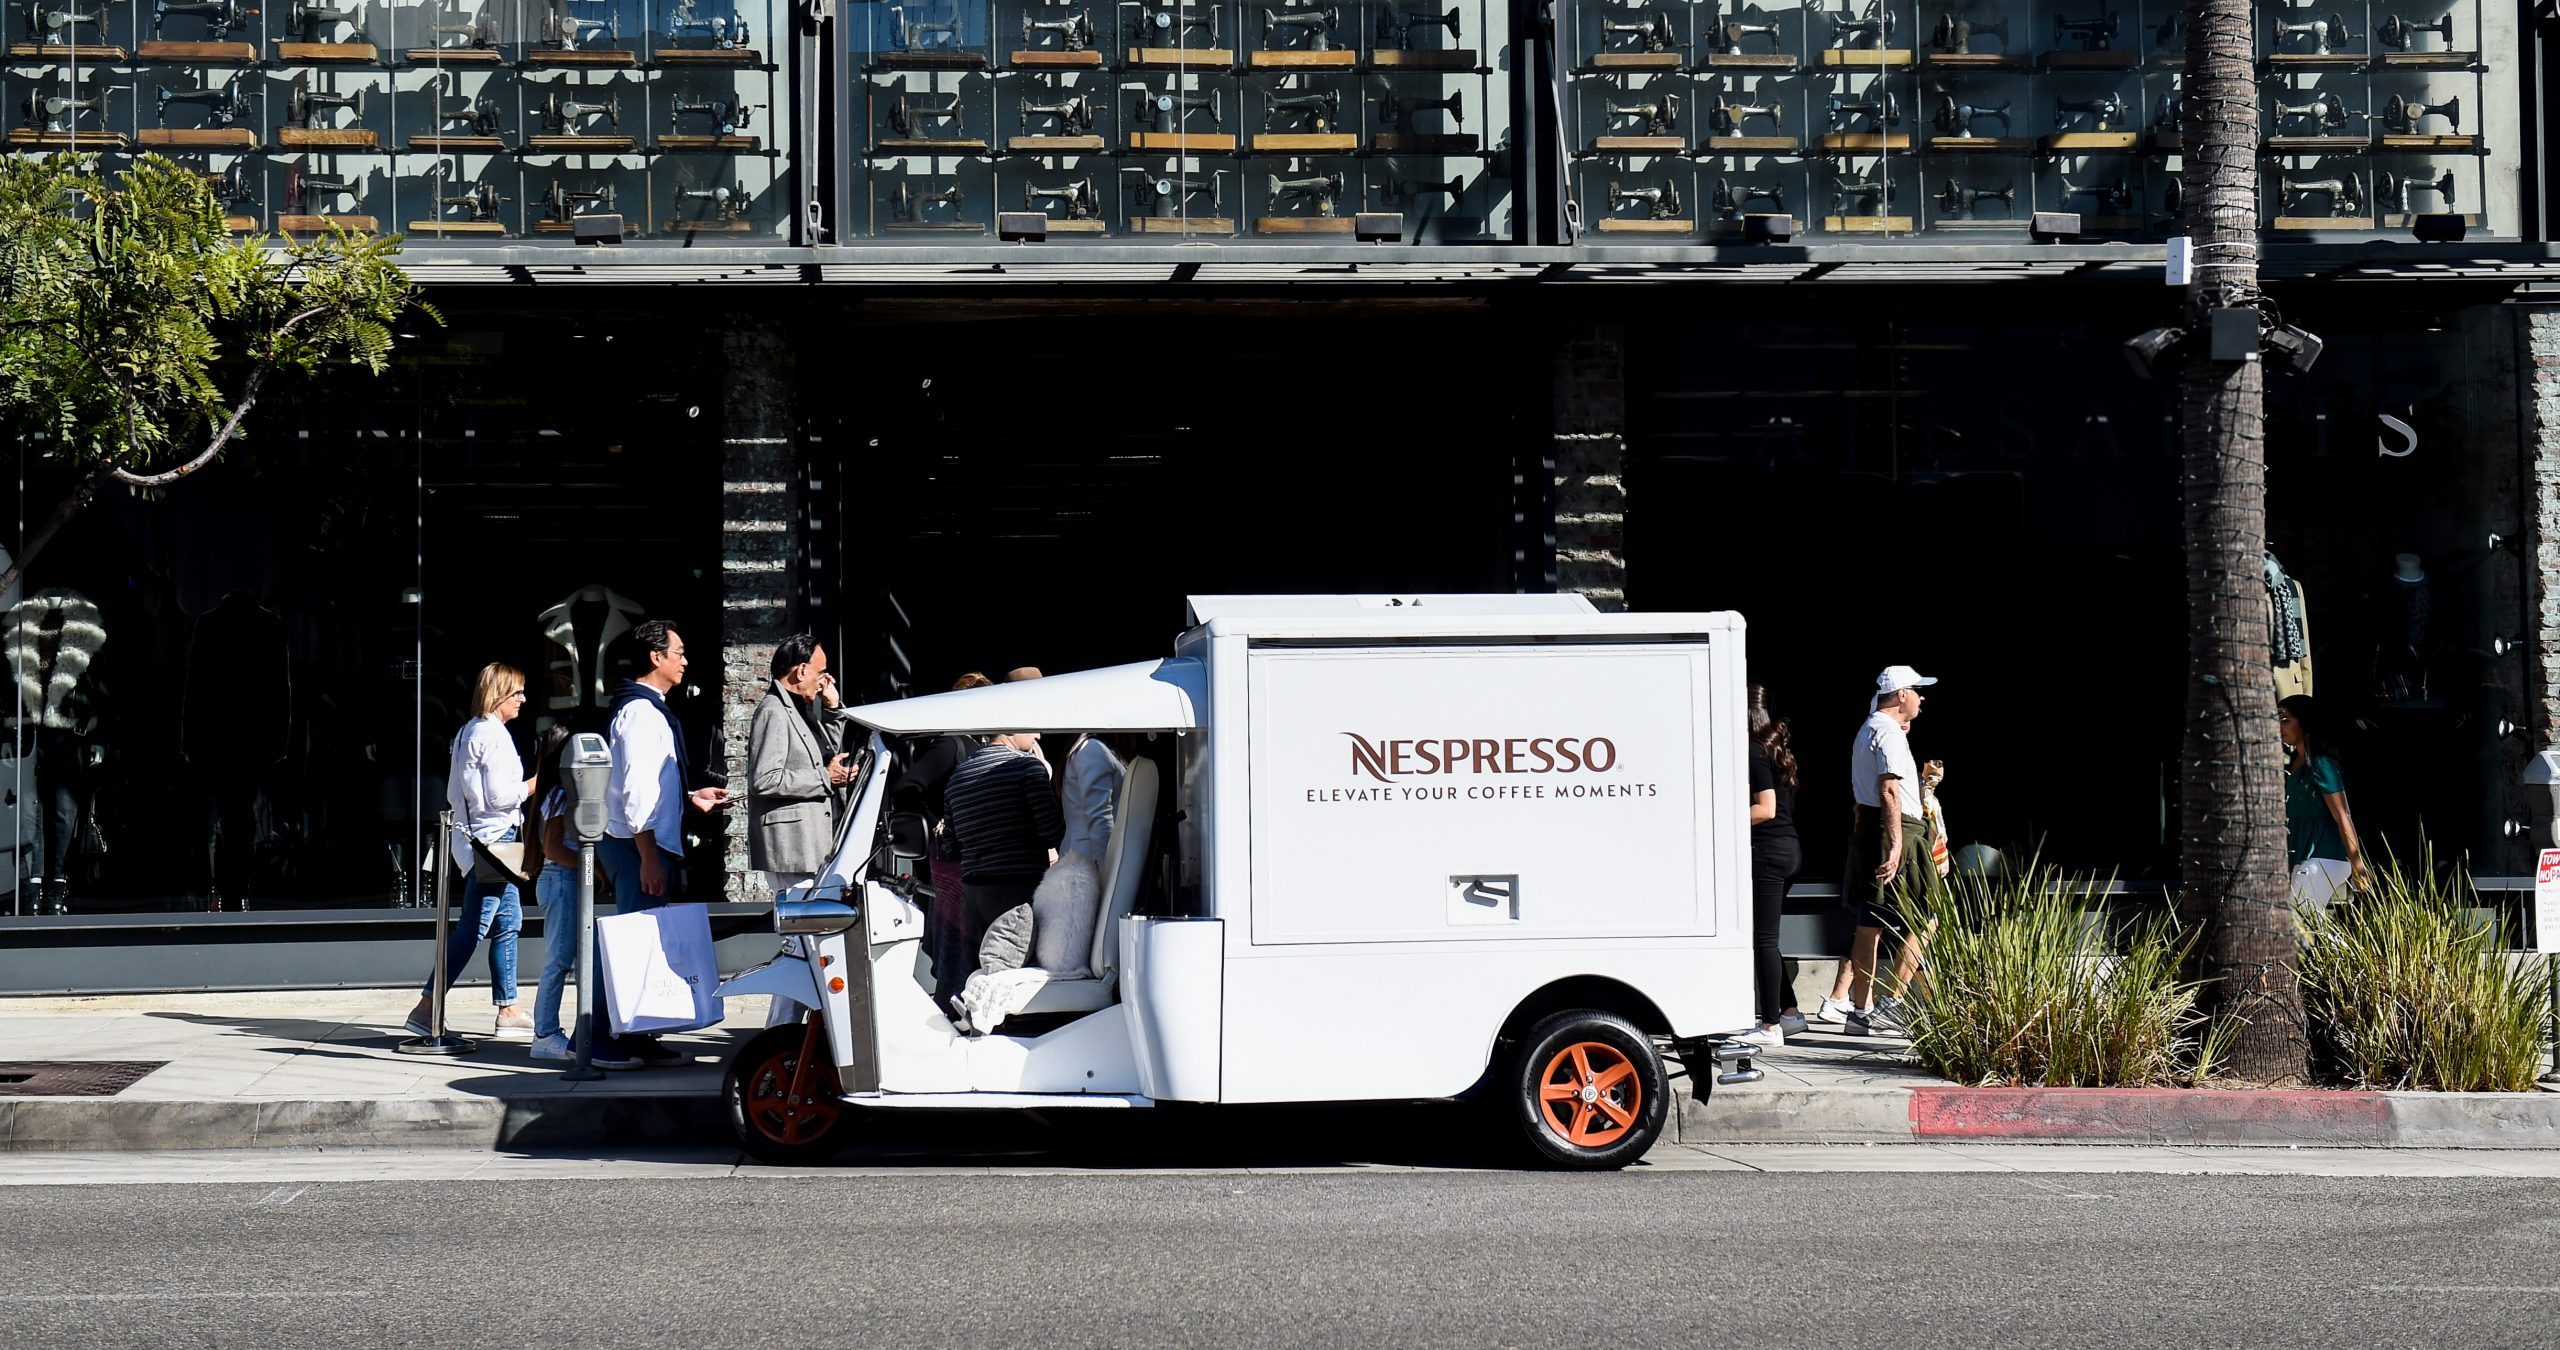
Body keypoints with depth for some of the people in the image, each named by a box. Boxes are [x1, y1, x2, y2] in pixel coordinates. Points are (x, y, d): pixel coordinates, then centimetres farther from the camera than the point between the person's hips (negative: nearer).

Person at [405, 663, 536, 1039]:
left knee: (509, 921, 14)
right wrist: (534, 785, -6)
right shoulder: (493, 735, -15)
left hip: (475, 834, 11)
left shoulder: (469, 731, 16)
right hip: (493, 836, -11)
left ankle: (508, 1008, 17)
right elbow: (499, 795, -19)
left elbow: (455, 792, 19)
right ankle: (426, 1008, -13)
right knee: (473, 929, -11)